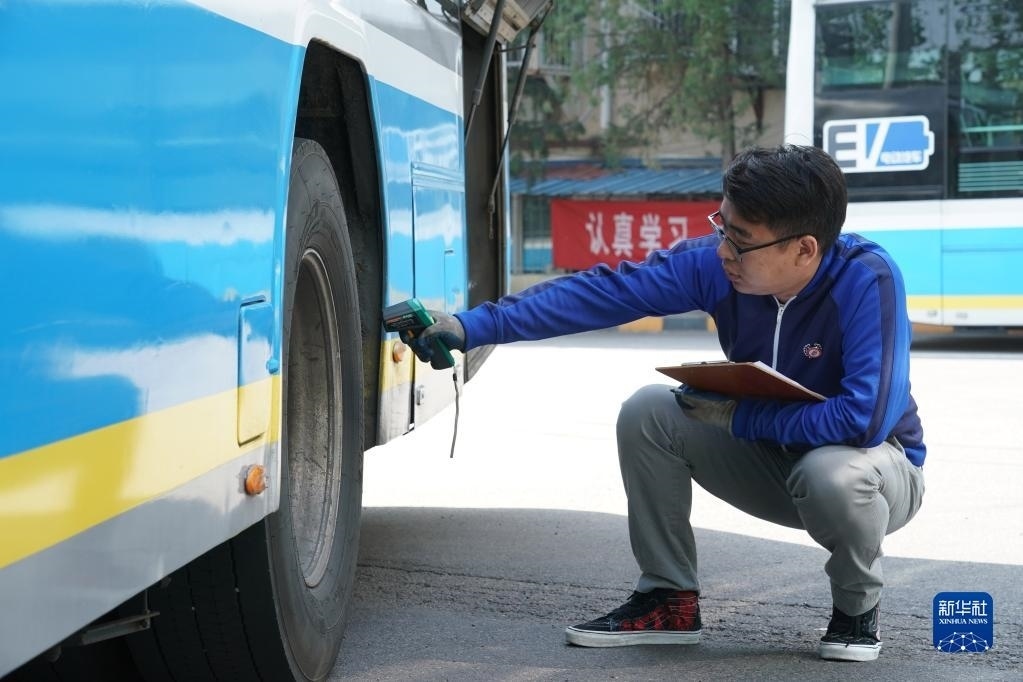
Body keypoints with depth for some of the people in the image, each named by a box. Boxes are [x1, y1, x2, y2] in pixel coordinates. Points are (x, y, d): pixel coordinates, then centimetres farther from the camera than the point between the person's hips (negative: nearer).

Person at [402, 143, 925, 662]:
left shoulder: (867, 278, -30)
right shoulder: (714, 262, -18)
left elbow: (867, 415, -38)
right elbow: (602, 292, -19)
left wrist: (739, 416, -27)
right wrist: (475, 326, -26)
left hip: (871, 461, -4)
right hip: (770, 454, 5)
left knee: (833, 476, -39)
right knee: (648, 412, -14)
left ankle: (857, 607, -5)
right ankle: (668, 600, 0)